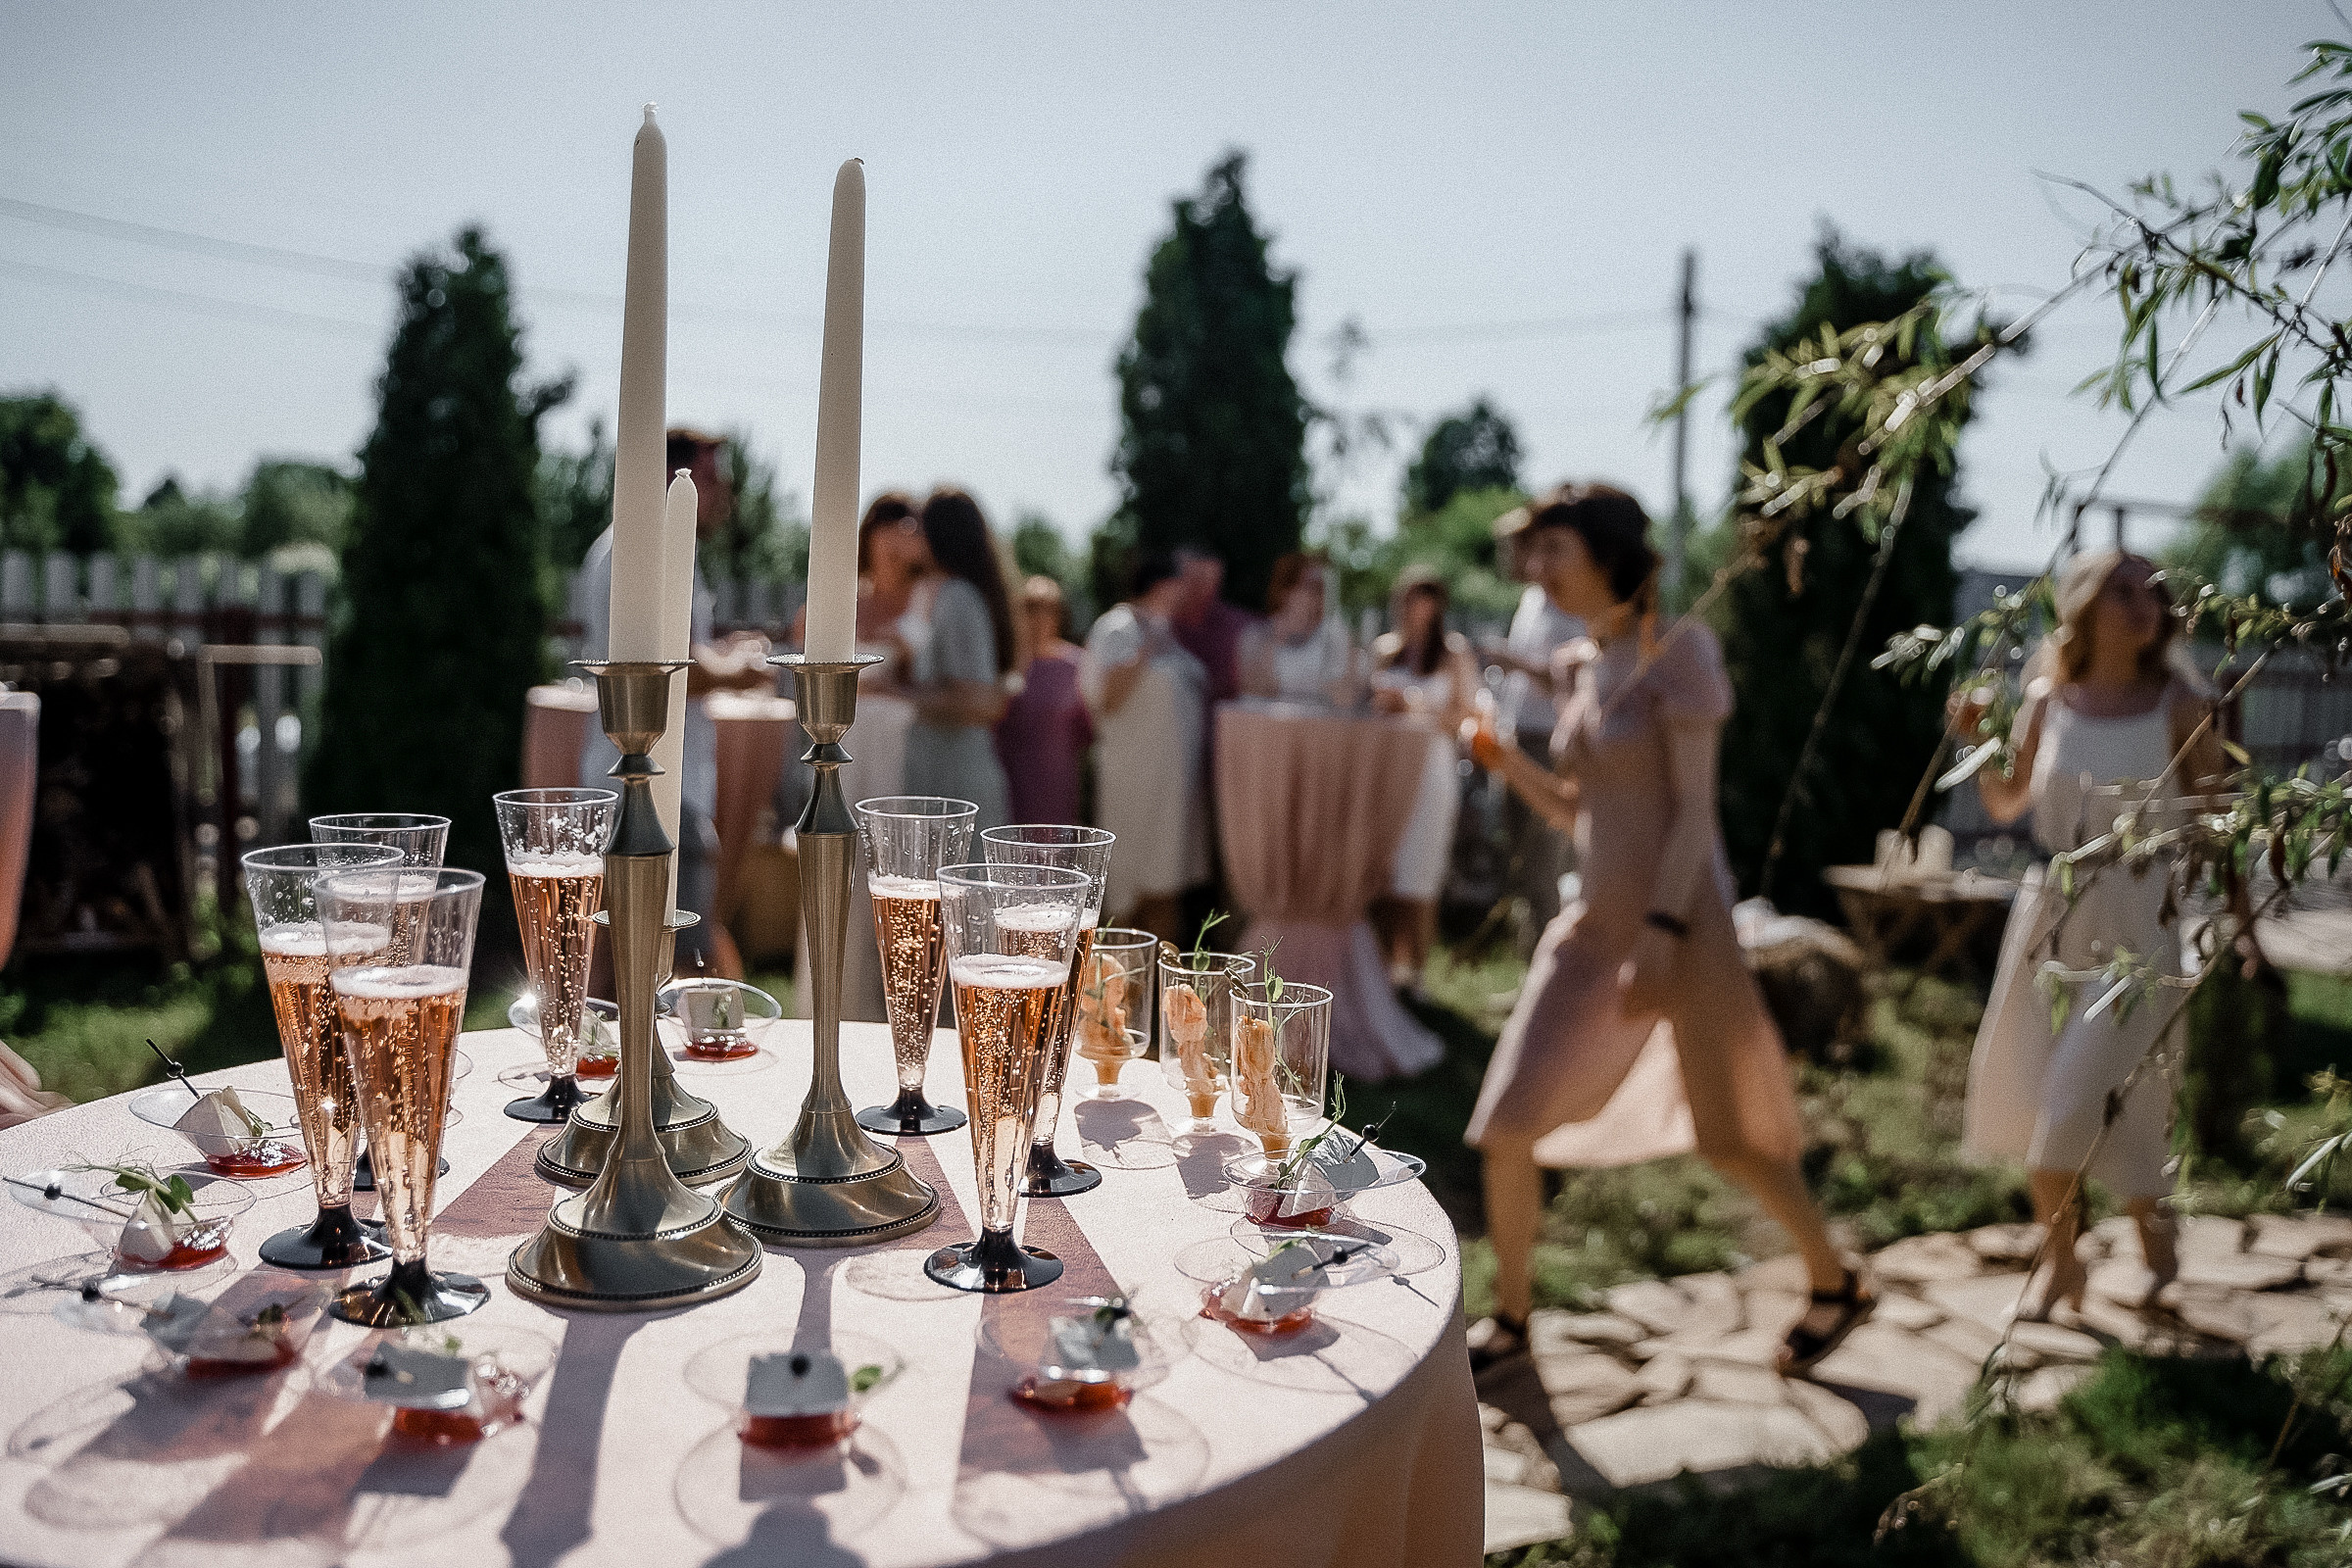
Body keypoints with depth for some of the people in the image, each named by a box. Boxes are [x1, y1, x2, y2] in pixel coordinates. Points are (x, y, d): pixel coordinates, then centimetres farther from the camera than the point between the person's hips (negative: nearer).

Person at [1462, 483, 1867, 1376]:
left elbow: (1695, 808, -15)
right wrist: (1504, 758, 4)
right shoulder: (1586, 669, 11)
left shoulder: (1677, 652, -10)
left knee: (1730, 1141, 7)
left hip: (1679, 923, -7)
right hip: (1594, 924, 7)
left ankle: (1836, 1285, 32)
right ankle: (1509, 1319, 18)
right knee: (1505, 1132, 0)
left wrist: (1662, 931, -22)